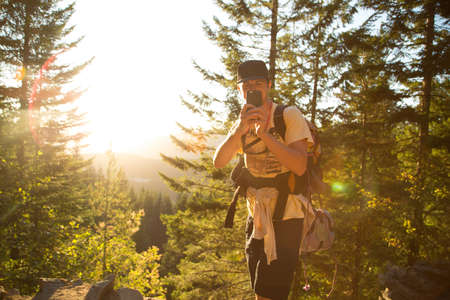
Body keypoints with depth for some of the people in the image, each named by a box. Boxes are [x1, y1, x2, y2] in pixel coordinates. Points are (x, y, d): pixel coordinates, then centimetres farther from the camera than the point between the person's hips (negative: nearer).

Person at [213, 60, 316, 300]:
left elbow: (299, 167, -22)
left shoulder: (289, 116, -10)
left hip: (285, 216, -6)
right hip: (256, 217, 7)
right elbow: (219, 162, -7)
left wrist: (265, 134, -30)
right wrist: (239, 130, -23)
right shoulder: (243, 123, 8)